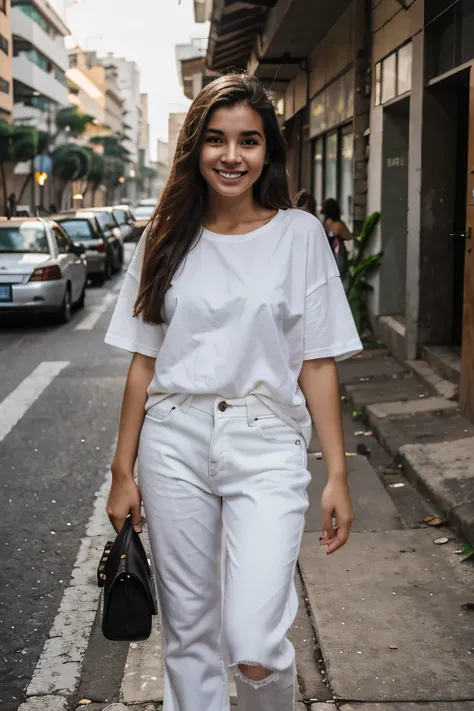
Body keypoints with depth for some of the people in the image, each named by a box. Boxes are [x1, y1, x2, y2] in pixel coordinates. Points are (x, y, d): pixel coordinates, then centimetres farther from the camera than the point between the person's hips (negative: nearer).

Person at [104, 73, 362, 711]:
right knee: (188, 634, 11)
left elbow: (316, 364, 1)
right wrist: (122, 472, 7)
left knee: (254, 648, -11)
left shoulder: (300, 234, 1)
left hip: (266, 447, -2)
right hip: (174, 444, 3)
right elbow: (143, 363, 9)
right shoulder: (166, 240, 7)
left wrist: (337, 473, -4)